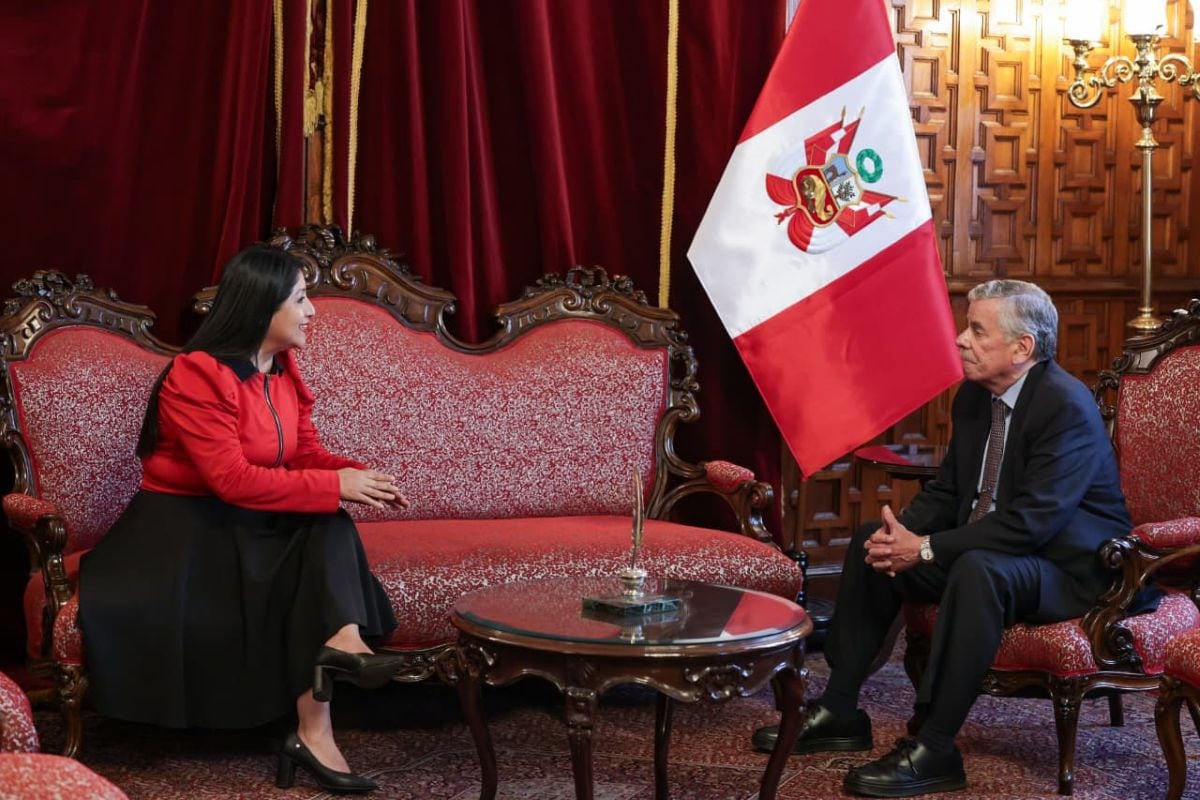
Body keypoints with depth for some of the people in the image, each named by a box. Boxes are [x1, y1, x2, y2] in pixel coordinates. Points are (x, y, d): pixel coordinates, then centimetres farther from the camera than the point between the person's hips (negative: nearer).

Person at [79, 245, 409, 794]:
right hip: (185, 520, -6)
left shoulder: (284, 372, 6)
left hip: (251, 521, 6)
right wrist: (335, 486, -26)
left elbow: (307, 454, 8)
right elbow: (232, 479, -27)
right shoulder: (197, 374, -20)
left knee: (330, 528, -23)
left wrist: (359, 476, -14)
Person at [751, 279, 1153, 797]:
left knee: (976, 569, -37)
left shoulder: (1067, 407, -23)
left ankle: (934, 748, -31)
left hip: (1068, 566, -9)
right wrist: (903, 531, -12)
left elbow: (1030, 524, -30)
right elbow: (946, 490, 11)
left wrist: (926, 550, -28)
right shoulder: (974, 395, 4)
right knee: (872, 541, 2)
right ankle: (839, 710, 3)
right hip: (983, 549, 9)